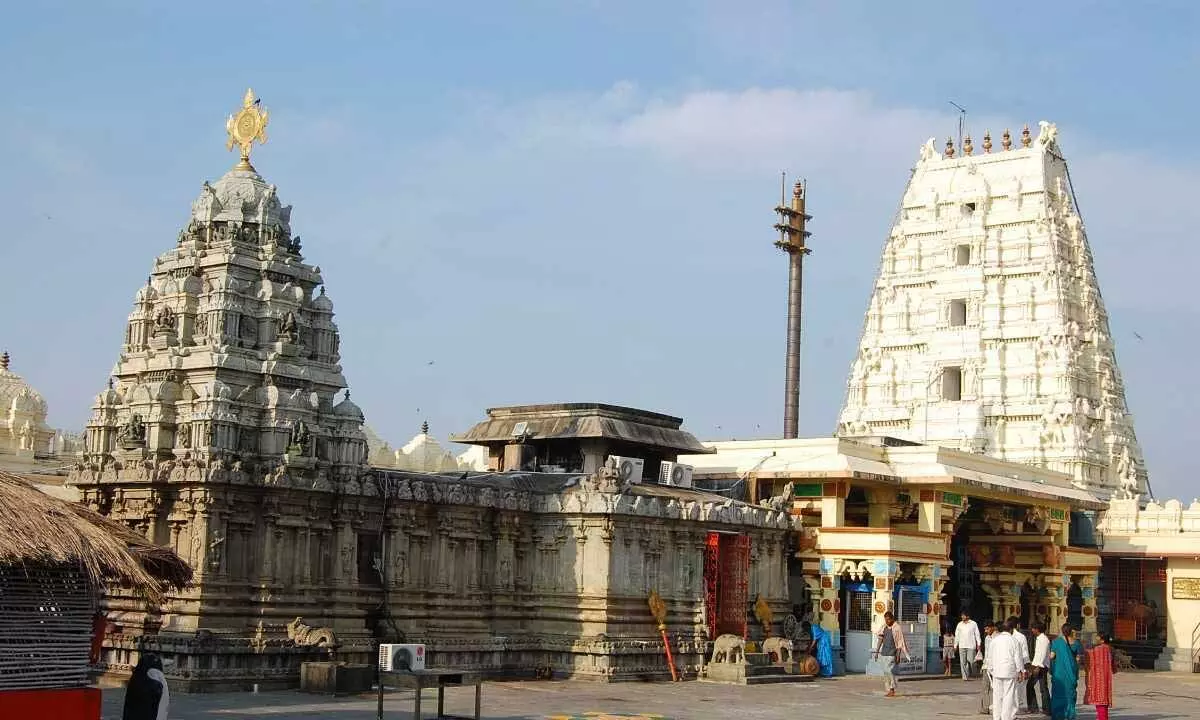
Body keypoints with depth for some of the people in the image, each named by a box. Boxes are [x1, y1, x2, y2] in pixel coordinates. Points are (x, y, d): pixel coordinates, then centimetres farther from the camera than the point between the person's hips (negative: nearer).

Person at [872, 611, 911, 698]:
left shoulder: (896, 628, -6)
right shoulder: (883, 628, 12)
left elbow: (900, 643, -6)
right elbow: (880, 640, 17)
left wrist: (898, 654, -11)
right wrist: (876, 651, 14)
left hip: (892, 653, -6)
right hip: (884, 652, 6)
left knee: (890, 670, -14)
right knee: (885, 672, 5)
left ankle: (892, 689, -8)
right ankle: (889, 690, 11)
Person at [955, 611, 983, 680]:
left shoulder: (973, 624, 5)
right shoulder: (960, 624, 12)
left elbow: (977, 634, 6)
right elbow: (957, 635, 15)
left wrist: (978, 644, 0)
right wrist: (955, 645, 11)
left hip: (971, 646, -2)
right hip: (962, 646, 2)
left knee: (970, 661, -5)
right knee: (963, 662, -3)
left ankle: (969, 675, 10)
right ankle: (964, 676, -1)